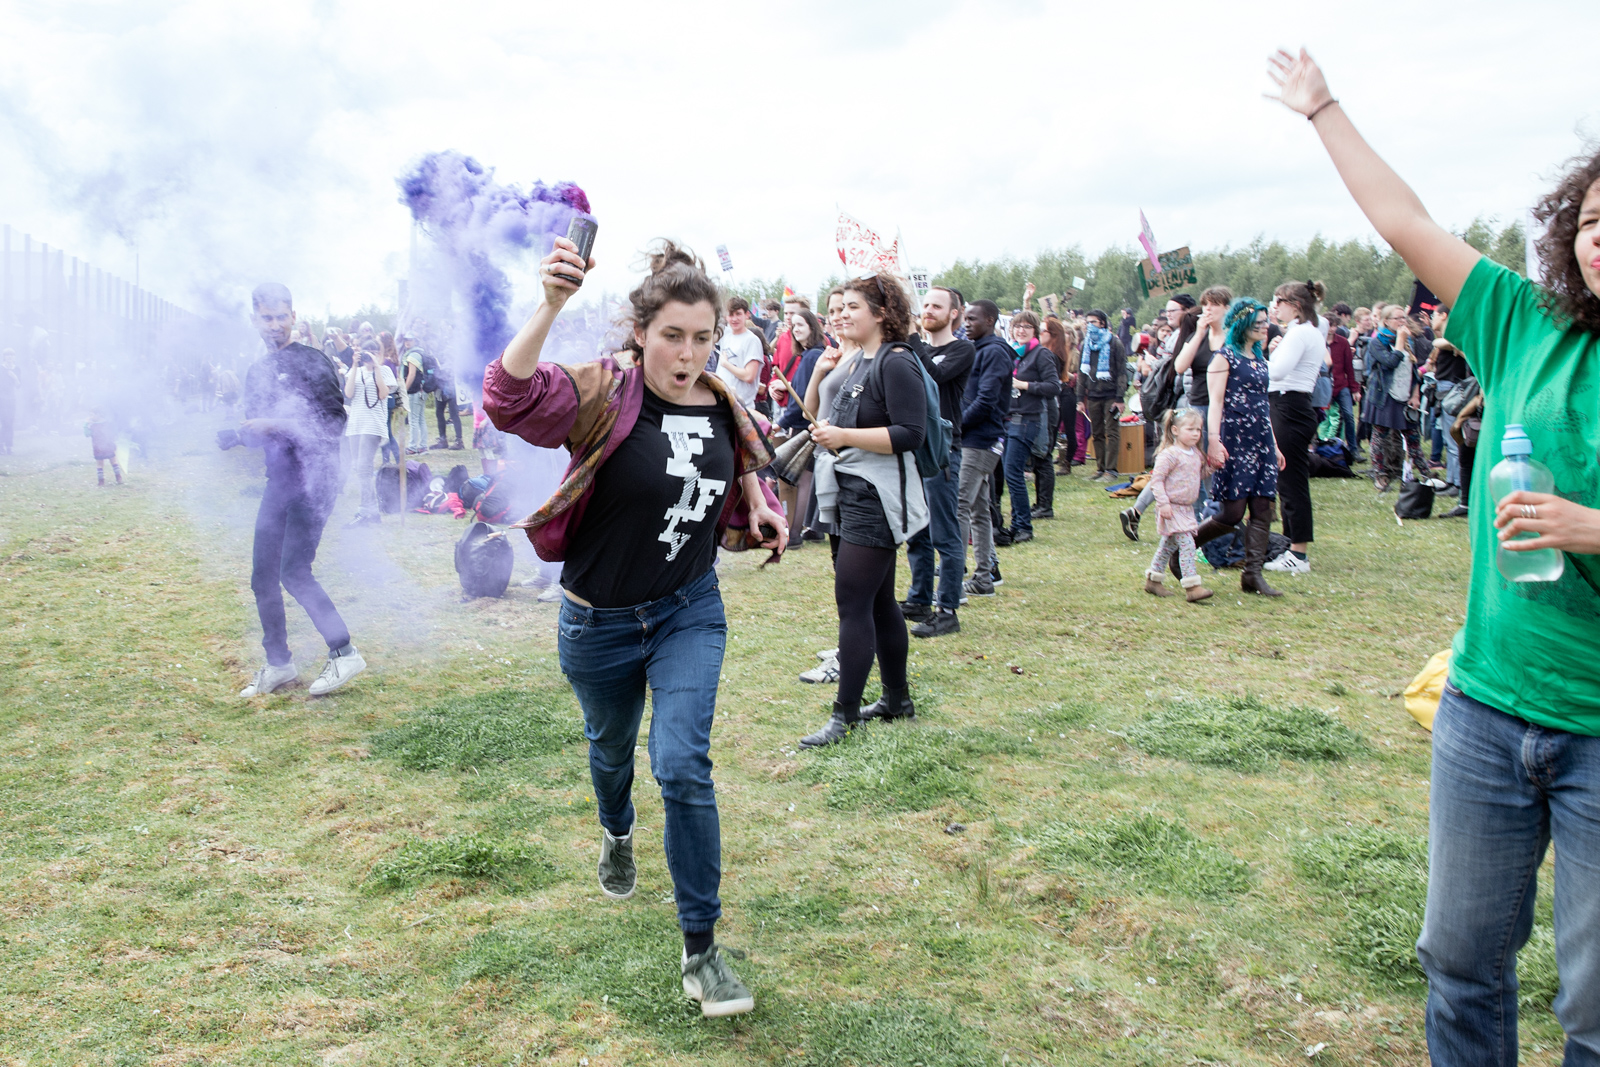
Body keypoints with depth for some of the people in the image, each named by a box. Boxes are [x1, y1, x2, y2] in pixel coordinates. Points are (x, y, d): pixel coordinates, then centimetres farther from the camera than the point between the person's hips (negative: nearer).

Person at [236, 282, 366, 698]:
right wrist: (248, 431, -2)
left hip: (314, 478, -7)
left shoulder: (313, 362, -5)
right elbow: (253, 431, 21)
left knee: (294, 571, -14)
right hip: (279, 480, 7)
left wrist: (277, 425, -18)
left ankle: (344, 653, -3)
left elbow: (335, 421, -12)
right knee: (263, 575, 6)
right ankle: (278, 664, 18)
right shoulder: (257, 371, 17)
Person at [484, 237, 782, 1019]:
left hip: (690, 612, 1)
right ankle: (617, 835, 60)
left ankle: (701, 948, 2)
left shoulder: (723, 410, -5)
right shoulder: (601, 397, -19)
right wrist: (551, 305, -51)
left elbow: (741, 486, 14)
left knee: (683, 766, -11)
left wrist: (763, 511, -9)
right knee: (611, 748, 24)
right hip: (600, 622, -1)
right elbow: (511, 400, -38)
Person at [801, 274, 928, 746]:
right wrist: (828, 428, 5)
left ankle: (845, 714, -2)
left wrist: (844, 436, -20)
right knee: (879, 601, 15)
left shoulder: (897, 362, -13)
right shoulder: (861, 362, 16)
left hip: (877, 500, -10)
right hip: (855, 495, 10)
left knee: (853, 602, -9)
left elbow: (910, 434, -22)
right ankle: (897, 698, 26)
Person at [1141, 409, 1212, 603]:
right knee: (1187, 543, -15)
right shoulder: (1169, 454, -16)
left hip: (1186, 507, 9)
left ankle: (1152, 580, 28)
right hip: (1171, 508, -9)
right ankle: (1192, 586, -16)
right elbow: (1156, 479, -17)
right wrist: (1163, 503, -23)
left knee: (1169, 544, 16)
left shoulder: (1195, 454, 10)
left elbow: (1200, 472, 26)